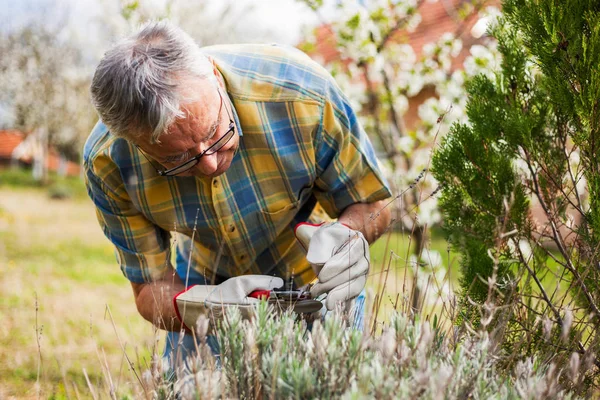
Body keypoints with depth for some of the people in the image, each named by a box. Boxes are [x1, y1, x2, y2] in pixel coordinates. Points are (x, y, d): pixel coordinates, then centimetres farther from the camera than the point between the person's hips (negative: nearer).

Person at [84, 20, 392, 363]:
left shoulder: (304, 95, -36)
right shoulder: (107, 163, -29)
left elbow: (372, 205, -20)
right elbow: (151, 288, -19)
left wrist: (344, 233, -44)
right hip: (205, 285, 1)